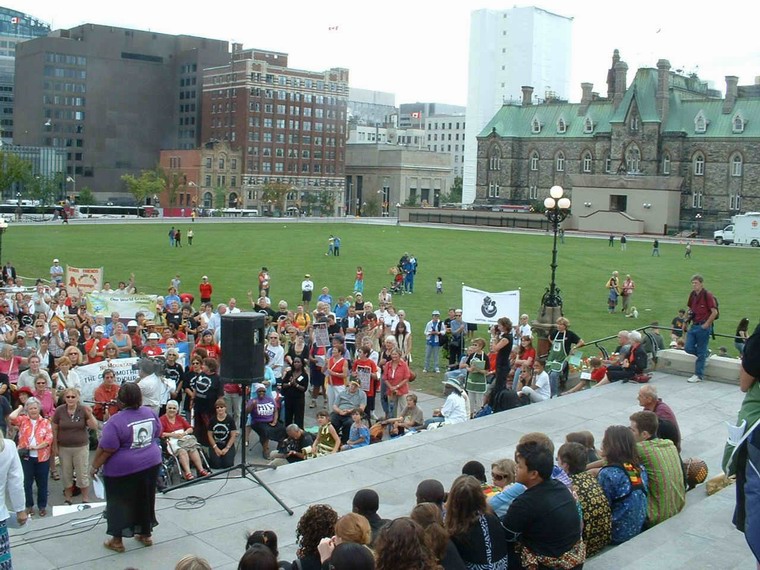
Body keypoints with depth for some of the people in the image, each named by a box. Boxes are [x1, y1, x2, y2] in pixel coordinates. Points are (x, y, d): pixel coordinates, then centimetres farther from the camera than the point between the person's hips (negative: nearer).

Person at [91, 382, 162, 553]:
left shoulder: (116, 422, -20)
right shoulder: (150, 413, -1)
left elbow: (106, 449, -18)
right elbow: (157, 435, 12)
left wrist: (94, 467, -5)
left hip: (124, 469, -6)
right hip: (151, 464, 6)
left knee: (119, 503, 8)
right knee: (145, 499, 18)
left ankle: (117, 541, 17)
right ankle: (146, 534, 29)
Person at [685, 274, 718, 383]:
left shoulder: (707, 295, -13)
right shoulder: (692, 295, 8)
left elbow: (714, 312, -15)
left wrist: (706, 324, -13)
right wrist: (691, 320, 12)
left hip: (703, 326, -7)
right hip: (694, 325, 7)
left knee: (701, 352, 0)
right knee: (688, 348, 3)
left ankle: (698, 375, 8)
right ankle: (706, 353, 30)